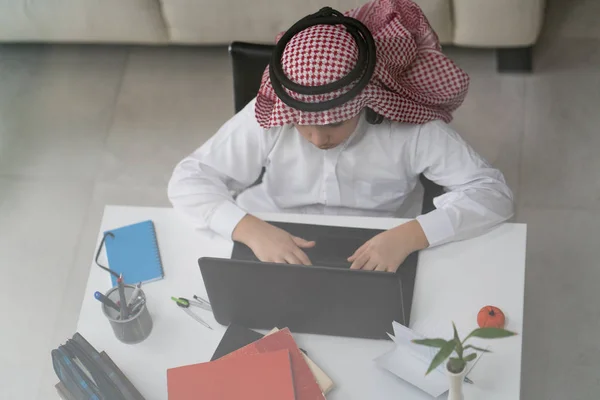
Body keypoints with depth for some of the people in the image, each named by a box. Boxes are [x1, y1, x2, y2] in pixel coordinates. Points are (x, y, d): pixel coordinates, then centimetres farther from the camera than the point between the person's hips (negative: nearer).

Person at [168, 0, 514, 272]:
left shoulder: (410, 126, -19)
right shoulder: (266, 116, -16)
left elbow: (494, 193, -19)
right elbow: (187, 181, -13)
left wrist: (410, 235, -36)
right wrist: (250, 229, -31)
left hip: (371, 265, 0)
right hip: (280, 261, 1)